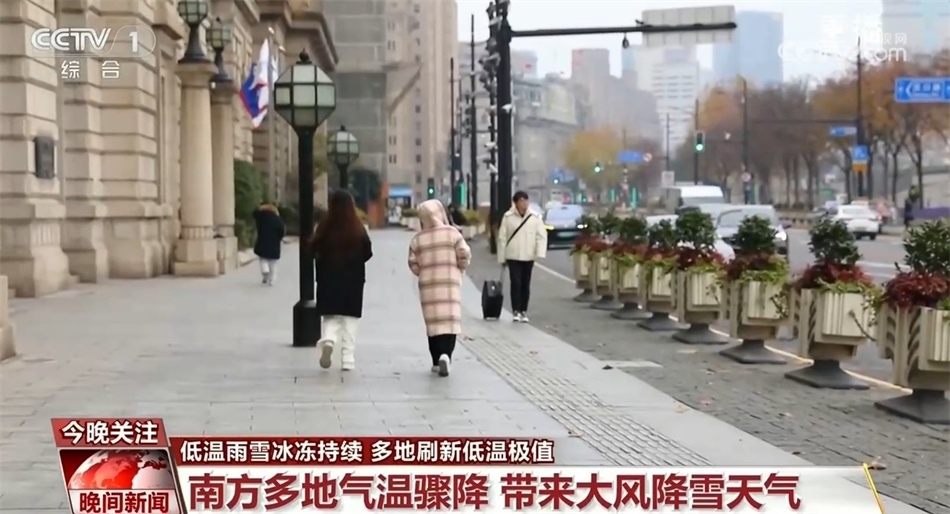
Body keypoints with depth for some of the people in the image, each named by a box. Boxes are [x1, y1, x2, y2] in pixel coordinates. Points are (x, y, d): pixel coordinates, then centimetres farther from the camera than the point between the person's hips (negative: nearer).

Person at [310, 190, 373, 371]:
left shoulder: (325, 228, -8)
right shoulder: (358, 229, -8)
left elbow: (313, 250, -5)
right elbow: (368, 253, -2)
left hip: (328, 280, 0)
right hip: (353, 280, 0)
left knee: (331, 317, 12)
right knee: (350, 321, 7)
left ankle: (328, 341, -18)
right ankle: (348, 360, 3)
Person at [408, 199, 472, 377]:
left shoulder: (417, 239, 2)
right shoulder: (452, 233, -3)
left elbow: (414, 265, 1)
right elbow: (464, 257, -6)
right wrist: (457, 267, 14)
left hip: (427, 285, 2)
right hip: (450, 283, -2)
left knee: (433, 322, 7)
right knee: (449, 320, -1)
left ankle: (437, 362, 9)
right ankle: (445, 354, -21)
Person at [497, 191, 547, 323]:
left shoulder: (535, 218, -1)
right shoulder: (508, 217, -4)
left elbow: (542, 236, -2)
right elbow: (502, 238, 0)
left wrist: (540, 253, -15)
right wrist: (502, 258, 0)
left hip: (528, 257, 2)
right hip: (513, 256, -2)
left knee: (525, 284, 9)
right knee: (516, 283, -9)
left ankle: (524, 311, 17)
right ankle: (516, 311, -6)